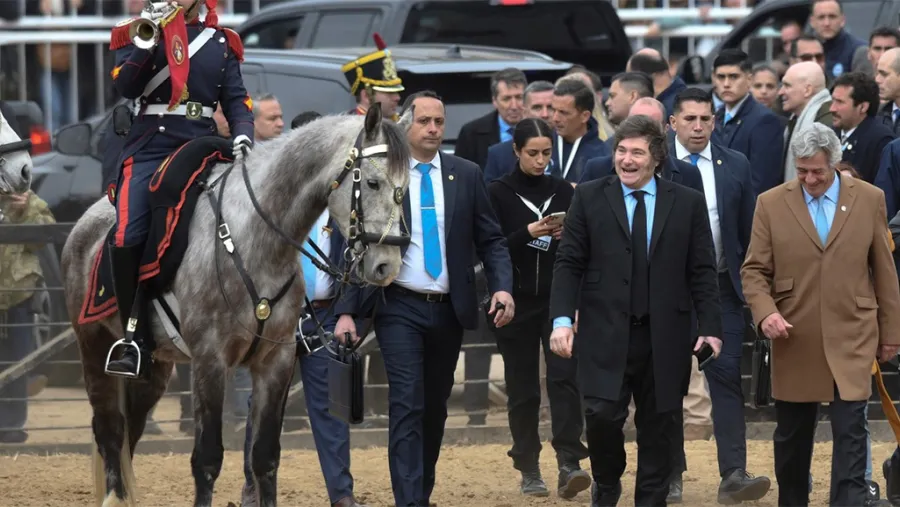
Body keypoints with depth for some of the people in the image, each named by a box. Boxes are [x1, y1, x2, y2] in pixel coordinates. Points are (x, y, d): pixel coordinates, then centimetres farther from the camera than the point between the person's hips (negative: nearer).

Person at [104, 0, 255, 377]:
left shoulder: (221, 42, 15)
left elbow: (236, 99, 10)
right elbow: (125, 86, -2)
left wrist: (243, 134, -9)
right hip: (149, 146, 0)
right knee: (127, 239, -17)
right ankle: (135, 336, -5)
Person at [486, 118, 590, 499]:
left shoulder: (563, 191, 7)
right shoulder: (498, 193, -1)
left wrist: (568, 235, -12)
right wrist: (528, 233, -21)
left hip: (559, 299, 1)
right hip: (517, 303, -1)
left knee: (564, 377, -13)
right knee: (522, 388, 4)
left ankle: (569, 465, -19)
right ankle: (529, 471, 14)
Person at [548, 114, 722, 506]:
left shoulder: (688, 203, 5)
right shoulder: (589, 198, 4)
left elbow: (702, 271, 5)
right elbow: (569, 264, 2)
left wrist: (711, 327, -4)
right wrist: (561, 319, -10)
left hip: (665, 337, 1)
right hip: (605, 334, -1)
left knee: (658, 427, 6)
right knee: (602, 415, -11)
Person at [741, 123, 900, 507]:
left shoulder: (869, 199, 2)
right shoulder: (771, 204, 1)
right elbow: (754, 270, 2)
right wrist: (765, 312, -16)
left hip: (851, 340, -1)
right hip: (794, 342, 1)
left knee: (850, 433, -8)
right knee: (791, 437, 12)